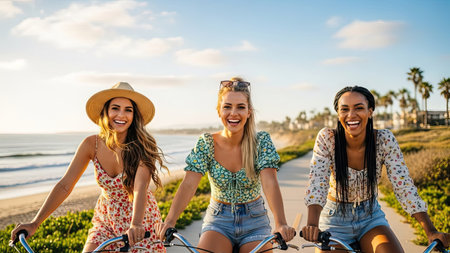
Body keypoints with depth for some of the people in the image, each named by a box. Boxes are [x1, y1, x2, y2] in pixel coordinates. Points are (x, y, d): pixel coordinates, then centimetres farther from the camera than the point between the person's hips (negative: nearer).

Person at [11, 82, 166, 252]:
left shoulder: (142, 146, -19)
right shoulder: (92, 144, -11)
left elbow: (140, 188, -33)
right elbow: (65, 185, -11)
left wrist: (135, 225, -49)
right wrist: (35, 223, -19)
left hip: (140, 219, -2)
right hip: (105, 220, 3)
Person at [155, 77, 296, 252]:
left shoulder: (261, 141, -12)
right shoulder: (206, 143, -10)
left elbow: (270, 184, -24)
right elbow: (188, 185, -18)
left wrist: (280, 224, -39)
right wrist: (170, 221, -34)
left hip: (254, 221, 0)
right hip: (218, 220, 0)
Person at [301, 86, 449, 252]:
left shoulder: (385, 140, -14)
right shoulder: (326, 138, -18)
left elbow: (403, 185, -15)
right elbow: (317, 182, -26)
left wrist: (431, 231, -24)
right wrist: (312, 225, -42)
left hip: (370, 217, 1)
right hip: (335, 219, -1)